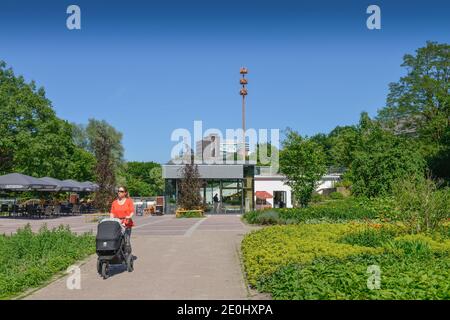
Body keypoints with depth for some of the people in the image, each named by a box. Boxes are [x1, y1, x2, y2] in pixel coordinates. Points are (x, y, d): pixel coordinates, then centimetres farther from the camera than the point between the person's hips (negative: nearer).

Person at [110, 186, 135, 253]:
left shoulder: (129, 201, 7)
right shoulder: (114, 202, 16)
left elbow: (132, 211, -1)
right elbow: (112, 213, 11)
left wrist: (129, 216, -20)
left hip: (126, 223, -3)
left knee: (126, 241, -9)